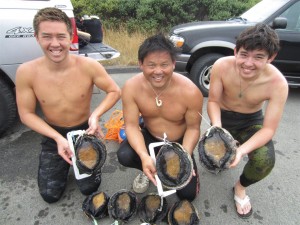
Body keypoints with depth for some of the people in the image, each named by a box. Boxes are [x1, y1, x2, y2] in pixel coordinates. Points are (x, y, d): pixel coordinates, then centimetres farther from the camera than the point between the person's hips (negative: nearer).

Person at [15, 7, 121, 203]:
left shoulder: (89, 66, -22)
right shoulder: (26, 72, -18)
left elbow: (115, 92, -11)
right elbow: (27, 114, -9)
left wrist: (96, 115, -26)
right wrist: (58, 138, -21)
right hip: (53, 135, 1)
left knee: (89, 188, 3)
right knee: (50, 194, 5)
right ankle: (63, 163, 34)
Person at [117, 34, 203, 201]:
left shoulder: (190, 91, -26)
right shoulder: (131, 87, -22)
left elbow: (193, 128, -15)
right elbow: (131, 125, -20)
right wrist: (144, 156, -35)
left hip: (179, 143, -1)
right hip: (150, 138, 1)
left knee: (188, 193, -8)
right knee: (124, 156, -29)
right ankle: (149, 170, 8)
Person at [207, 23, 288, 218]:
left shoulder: (278, 83, -28)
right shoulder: (221, 66, -27)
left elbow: (268, 129, -23)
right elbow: (213, 101, -13)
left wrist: (242, 150, -40)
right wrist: (216, 127, -33)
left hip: (252, 121, 0)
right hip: (223, 117, 1)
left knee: (265, 161, -24)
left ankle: (241, 187, 11)